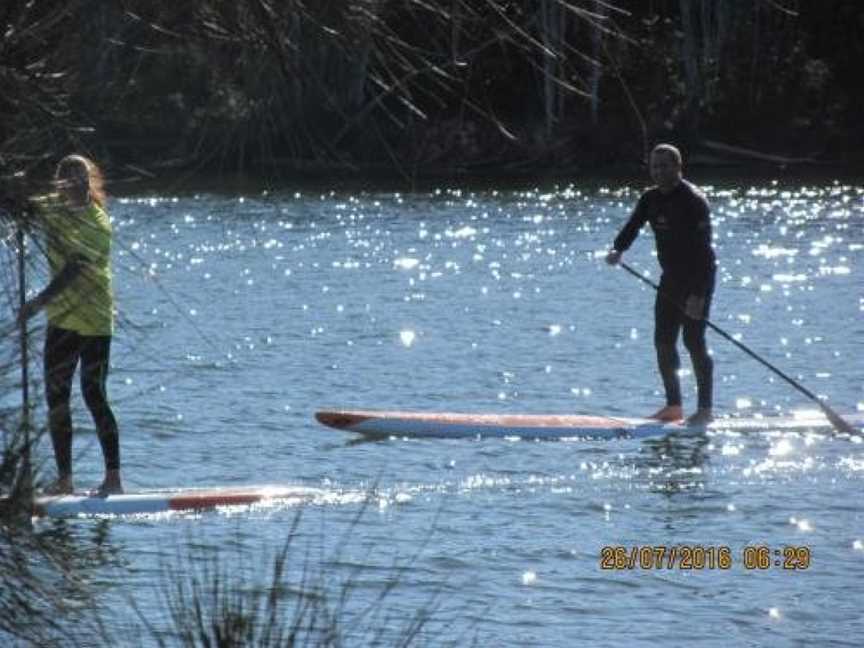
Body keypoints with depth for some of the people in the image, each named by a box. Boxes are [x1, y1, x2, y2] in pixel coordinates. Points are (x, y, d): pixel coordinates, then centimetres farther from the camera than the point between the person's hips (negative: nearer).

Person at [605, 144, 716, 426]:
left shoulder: (693, 201, -18)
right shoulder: (651, 199, 7)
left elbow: (702, 249, -23)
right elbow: (632, 227, 0)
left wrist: (698, 295, -29)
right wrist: (617, 250, -24)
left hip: (698, 278, -8)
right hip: (671, 277, 8)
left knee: (694, 341, -12)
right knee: (663, 341, 6)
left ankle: (705, 409, -7)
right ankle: (674, 406, 15)